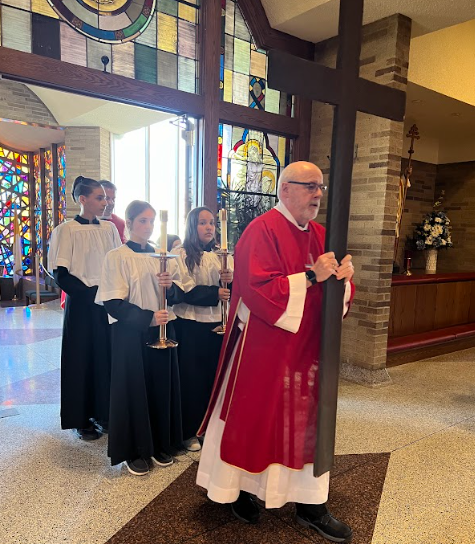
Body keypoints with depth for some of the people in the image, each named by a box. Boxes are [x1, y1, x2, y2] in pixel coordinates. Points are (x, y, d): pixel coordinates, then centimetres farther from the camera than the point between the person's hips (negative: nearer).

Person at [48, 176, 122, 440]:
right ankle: (82, 419, 20)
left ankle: (104, 413, 25)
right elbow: (61, 274, -10)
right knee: (82, 357, 5)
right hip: (82, 304, -4)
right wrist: (90, 293, -16)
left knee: (107, 356, 9)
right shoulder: (67, 230, -6)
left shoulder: (110, 228, 6)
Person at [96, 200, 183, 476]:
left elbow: (179, 294, 8)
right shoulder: (117, 257, -5)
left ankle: (161, 446, 28)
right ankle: (135, 451, 23)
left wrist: (170, 286, -15)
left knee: (162, 387, 10)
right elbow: (113, 304, -12)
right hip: (131, 335, -4)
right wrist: (148, 317, -22)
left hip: (162, 332, 4)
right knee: (134, 389, 4)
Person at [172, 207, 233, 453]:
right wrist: (214, 293, -21)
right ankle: (189, 431, 18)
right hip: (190, 324, -4)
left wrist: (230, 280, -15)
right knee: (192, 377, 4)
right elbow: (186, 290, -12)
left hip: (218, 322, 4)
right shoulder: (181, 254, -4)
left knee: (215, 375, 10)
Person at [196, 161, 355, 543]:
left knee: (306, 422, 13)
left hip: (306, 348, 7)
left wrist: (342, 277, -10)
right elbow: (260, 290, -23)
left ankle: (310, 504, 29)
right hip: (263, 349, -6)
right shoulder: (262, 231, -14)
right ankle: (239, 490, 34)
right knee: (251, 420, 10)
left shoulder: (319, 234, 10)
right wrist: (310, 276, -24)